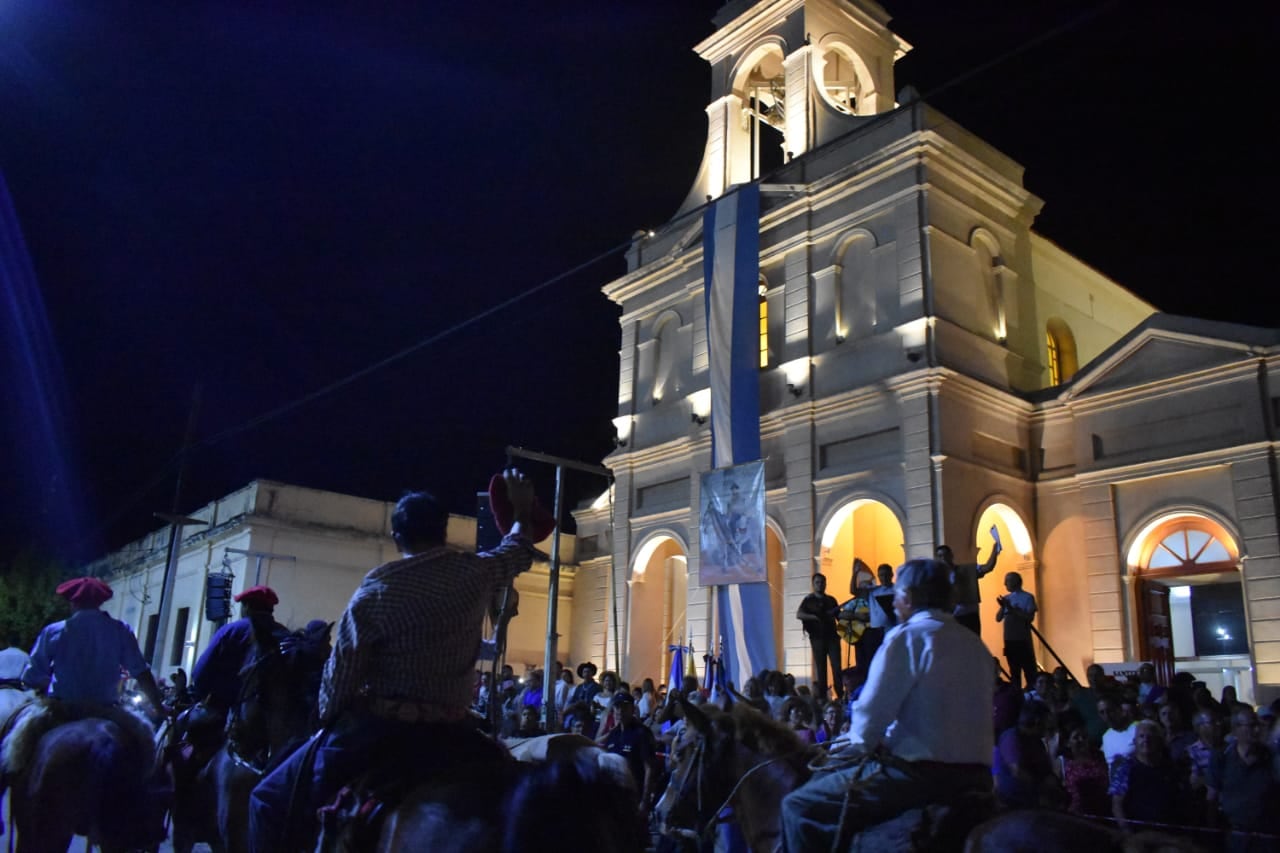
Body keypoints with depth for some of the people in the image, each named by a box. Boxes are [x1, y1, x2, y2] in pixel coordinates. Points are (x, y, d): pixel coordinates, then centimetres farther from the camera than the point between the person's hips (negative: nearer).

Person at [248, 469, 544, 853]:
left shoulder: (375, 590, -8)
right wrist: (522, 510, 39)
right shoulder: (475, 573, -1)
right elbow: (518, 551, 21)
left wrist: (328, 724, 13)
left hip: (377, 731, -3)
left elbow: (340, 674, -5)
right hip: (449, 736, 3)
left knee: (272, 800, 13)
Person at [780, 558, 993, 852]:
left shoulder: (908, 636, -11)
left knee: (798, 806, -2)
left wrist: (860, 743, 8)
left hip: (920, 775, -9)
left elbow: (870, 714, -13)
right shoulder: (976, 645, 12)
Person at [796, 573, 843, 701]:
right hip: (817, 637, -2)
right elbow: (798, 615, -9)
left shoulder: (831, 600, 15)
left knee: (837, 666, -6)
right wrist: (814, 617, -20)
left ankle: (841, 695, -2)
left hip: (832, 636, 2)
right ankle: (822, 696, 4)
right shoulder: (808, 600, 4)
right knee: (821, 667, 0)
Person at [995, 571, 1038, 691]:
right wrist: (1003, 607, -9)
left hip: (1023, 639, -5)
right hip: (1009, 639, 5)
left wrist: (1012, 609, -17)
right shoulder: (1007, 599, 12)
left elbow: (1030, 617, -14)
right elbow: (998, 618, 8)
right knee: (1014, 670, 11)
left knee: (1029, 669, -4)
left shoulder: (1027, 597, -4)